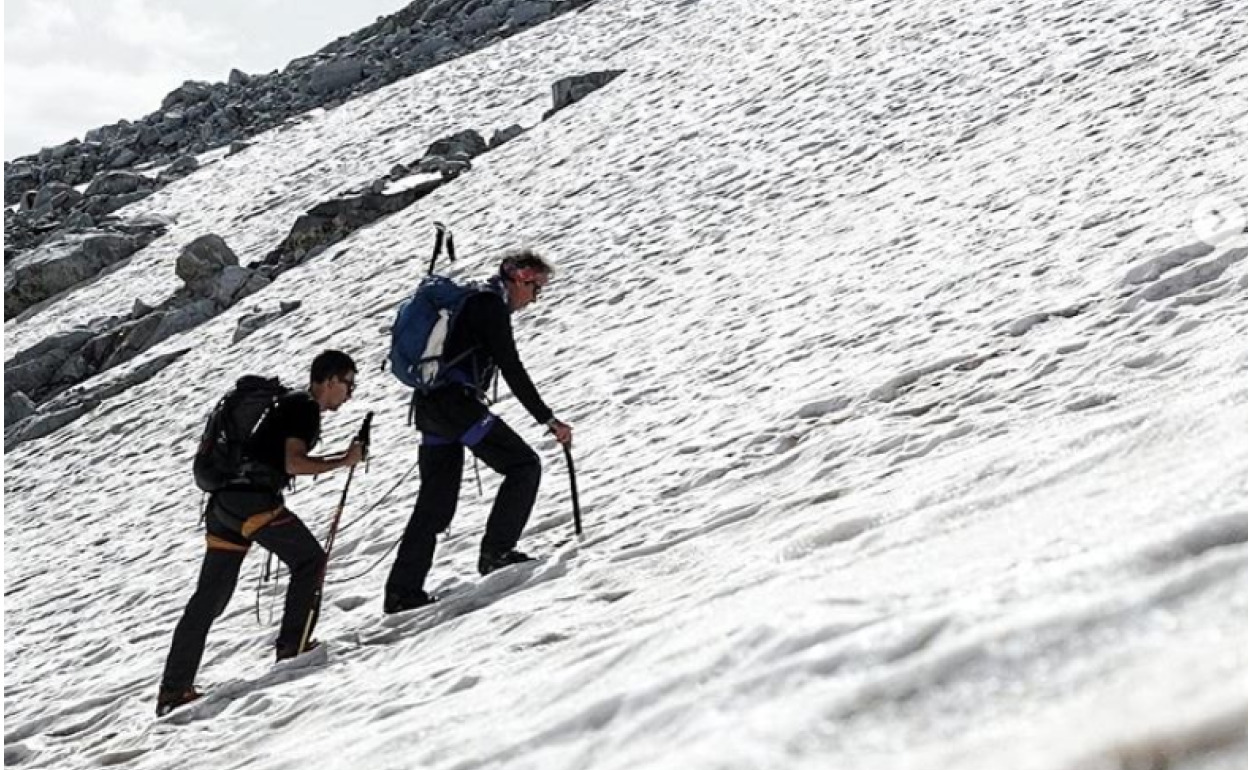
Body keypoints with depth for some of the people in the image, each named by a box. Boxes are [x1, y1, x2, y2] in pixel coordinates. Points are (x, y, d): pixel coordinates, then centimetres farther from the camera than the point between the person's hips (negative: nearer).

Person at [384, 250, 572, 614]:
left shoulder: (474, 299, 24)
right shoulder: (492, 303, -6)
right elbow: (512, 369, -13)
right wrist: (549, 420, -12)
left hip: (429, 406, 10)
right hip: (455, 402, -10)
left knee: (436, 503, 11)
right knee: (524, 465, -4)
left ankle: (402, 591, 9)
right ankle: (496, 552, -6)